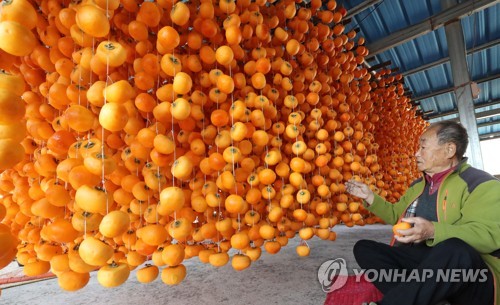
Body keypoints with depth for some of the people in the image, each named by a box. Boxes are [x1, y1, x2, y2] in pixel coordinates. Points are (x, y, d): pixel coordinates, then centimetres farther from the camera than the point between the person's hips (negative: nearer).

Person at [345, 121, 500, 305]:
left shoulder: (481, 183, -5)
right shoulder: (417, 185, 18)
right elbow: (396, 215, 25)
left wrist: (433, 231, -34)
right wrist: (369, 197, 14)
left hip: (470, 272, -6)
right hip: (418, 261, 7)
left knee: (454, 249, -40)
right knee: (363, 247, -8)